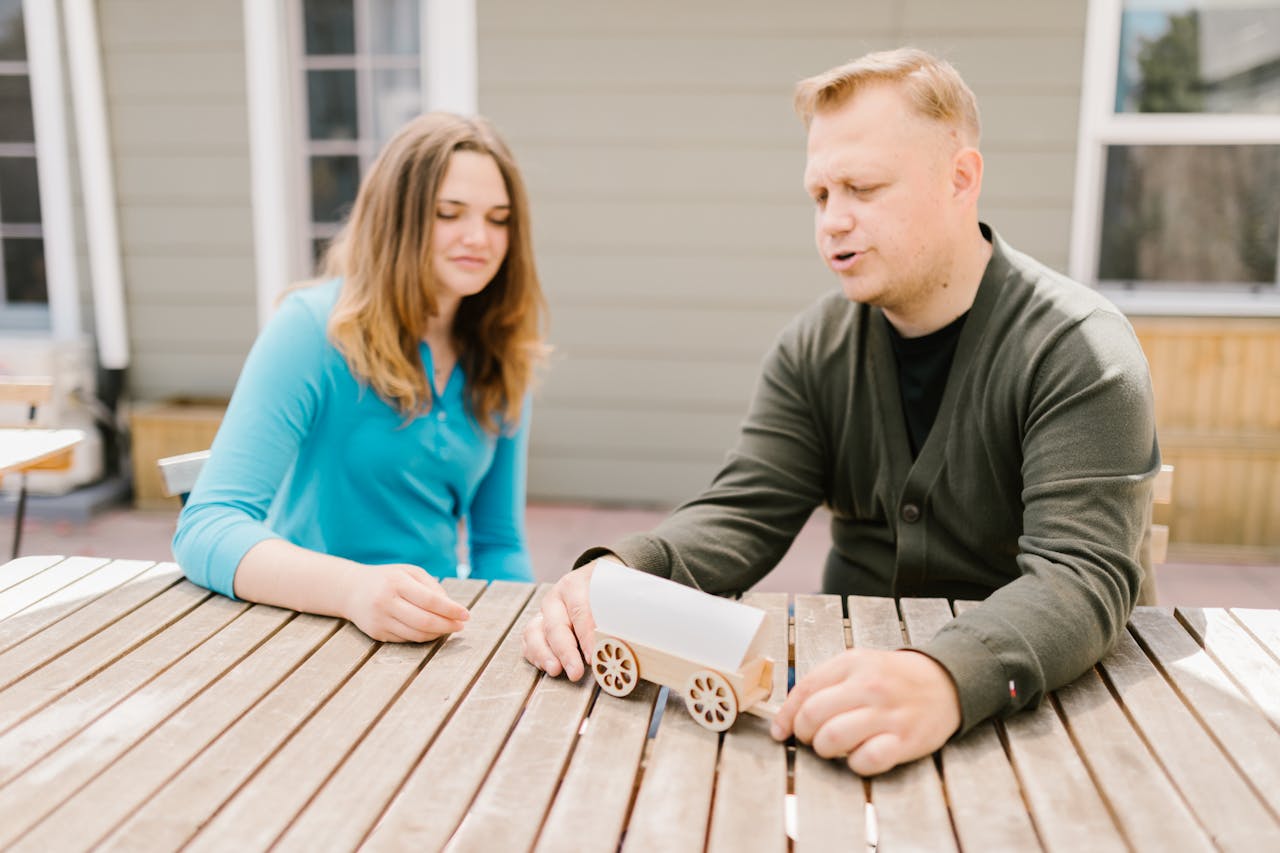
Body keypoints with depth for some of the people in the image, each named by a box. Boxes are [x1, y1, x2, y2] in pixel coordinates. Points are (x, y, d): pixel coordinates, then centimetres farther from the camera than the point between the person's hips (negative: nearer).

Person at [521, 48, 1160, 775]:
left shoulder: (1078, 351, -14)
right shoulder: (817, 348, 2)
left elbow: (1080, 575, -25)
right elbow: (743, 516, -4)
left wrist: (948, 680, -45)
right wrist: (623, 574, -25)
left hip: (1025, 706, -3)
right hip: (853, 668, 3)